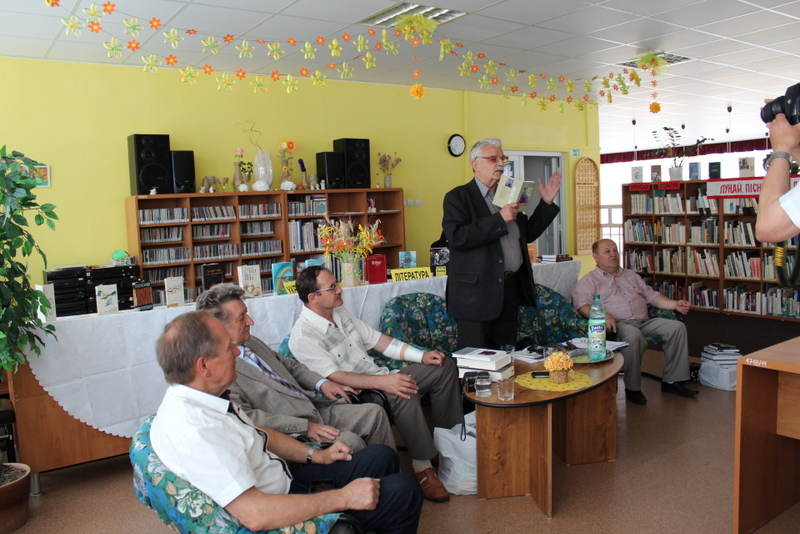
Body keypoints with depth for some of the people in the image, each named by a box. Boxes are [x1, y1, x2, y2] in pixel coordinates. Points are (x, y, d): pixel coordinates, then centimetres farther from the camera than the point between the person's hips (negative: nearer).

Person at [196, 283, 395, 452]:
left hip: (315, 410, 10)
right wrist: (304, 427, -25)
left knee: (374, 413, 4)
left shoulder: (252, 342, 13)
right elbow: (246, 417, -26)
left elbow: (288, 364, 25)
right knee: (350, 441, -27)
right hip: (289, 435, -9)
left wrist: (321, 383, 9)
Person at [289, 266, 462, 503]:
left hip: (382, 378, 9)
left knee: (444, 367, 2)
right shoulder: (303, 337, -17)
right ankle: (422, 468, -23)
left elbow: (376, 339, 12)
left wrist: (421, 355, 2)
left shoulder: (341, 314, 10)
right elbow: (334, 376, -26)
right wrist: (382, 382, -39)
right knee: (403, 394, -37)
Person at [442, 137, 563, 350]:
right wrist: (499, 219, -20)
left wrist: (547, 203, 12)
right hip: (476, 292, -7)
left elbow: (528, 234, 23)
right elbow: (456, 237, -21)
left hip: (510, 289, 7)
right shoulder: (458, 197, -5)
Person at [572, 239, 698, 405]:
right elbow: (581, 305, -8)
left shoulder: (631, 276, 30)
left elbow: (651, 295, 26)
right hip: (617, 324, -6)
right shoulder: (589, 281, 9)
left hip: (644, 322, 7)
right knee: (633, 334, -38)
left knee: (677, 326, -14)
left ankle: (672, 380, -6)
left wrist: (675, 304, 9)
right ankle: (632, 388, -23)